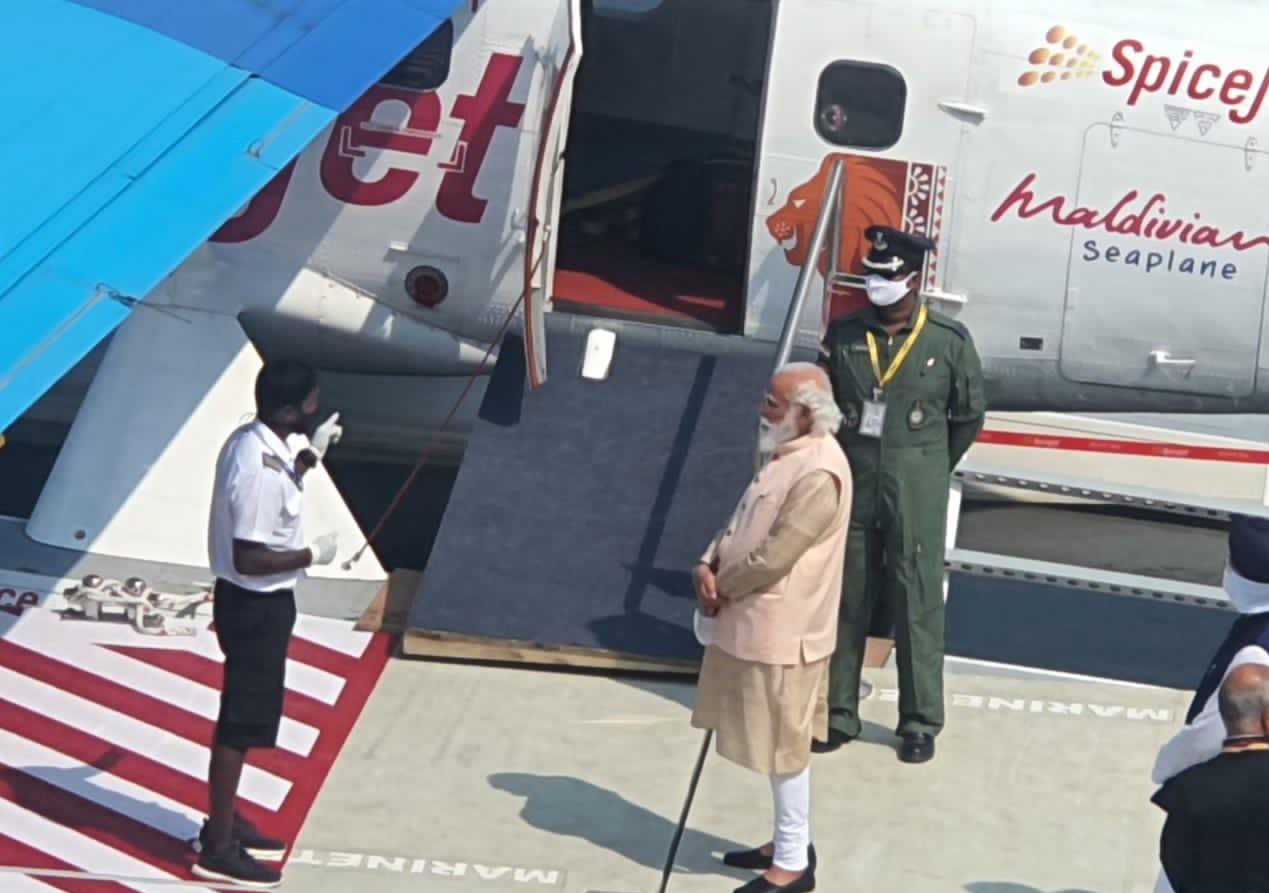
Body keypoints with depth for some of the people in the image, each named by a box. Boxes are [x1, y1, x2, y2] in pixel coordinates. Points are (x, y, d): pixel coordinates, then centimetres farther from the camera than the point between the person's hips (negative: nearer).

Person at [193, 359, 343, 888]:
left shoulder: (251, 442, 2)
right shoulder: (260, 468, -29)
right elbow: (249, 558, -28)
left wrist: (310, 456, 14)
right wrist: (312, 555, -17)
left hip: (254, 601, 10)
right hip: (256, 606, -10)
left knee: (245, 717, 21)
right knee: (241, 723, 0)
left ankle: (224, 822, 35)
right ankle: (218, 849, 10)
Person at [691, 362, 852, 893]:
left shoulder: (818, 475, -24)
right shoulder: (787, 456, 8)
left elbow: (772, 558, -24)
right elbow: (743, 522, 12)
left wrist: (720, 589, -10)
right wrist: (709, 565, -6)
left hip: (782, 631, -10)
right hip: (757, 624, 10)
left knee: (783, 748, 1)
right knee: (775, 745, 19)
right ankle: (788, 841, 32)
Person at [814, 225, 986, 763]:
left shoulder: (949, 342, -6)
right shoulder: (844, 334, 1)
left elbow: (970, 415, 5)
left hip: (915, 496, -3)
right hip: (852, 489, 3)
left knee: (917, 604, 2)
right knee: (844, 602, 9)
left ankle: (921, 723, 12)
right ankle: (838, 714, 20)